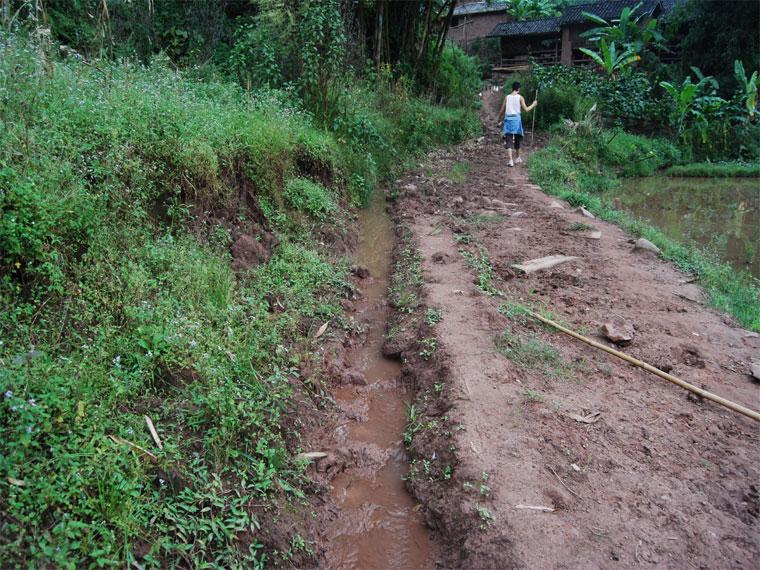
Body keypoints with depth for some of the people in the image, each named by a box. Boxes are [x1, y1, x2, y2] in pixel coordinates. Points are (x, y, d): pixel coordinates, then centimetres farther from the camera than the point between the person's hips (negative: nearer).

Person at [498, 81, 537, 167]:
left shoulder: (507, 97, 6)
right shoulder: (520, 97, 0)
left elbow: (502, 111, 8)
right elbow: (526, 110, -2)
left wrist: (499, 120, 22)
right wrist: (533, 104, 15)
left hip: (508, 119, 1)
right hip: (516, 119, -1)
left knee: (509, 141, -3)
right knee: (517, 139, 18)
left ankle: (511, 160, -17)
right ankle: (517, 157, 32)